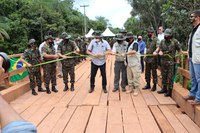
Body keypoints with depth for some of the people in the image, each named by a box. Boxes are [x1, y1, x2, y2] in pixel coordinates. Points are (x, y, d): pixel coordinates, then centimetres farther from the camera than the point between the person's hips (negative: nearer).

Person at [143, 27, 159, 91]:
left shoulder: (156, 40, -10)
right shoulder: (148, 40, 13)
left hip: (153, 59, -7)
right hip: (147, 58, 7)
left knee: (154, 72, 1)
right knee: (147, 72, 13)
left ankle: (154, 85, 12)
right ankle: (148, 84, 25)